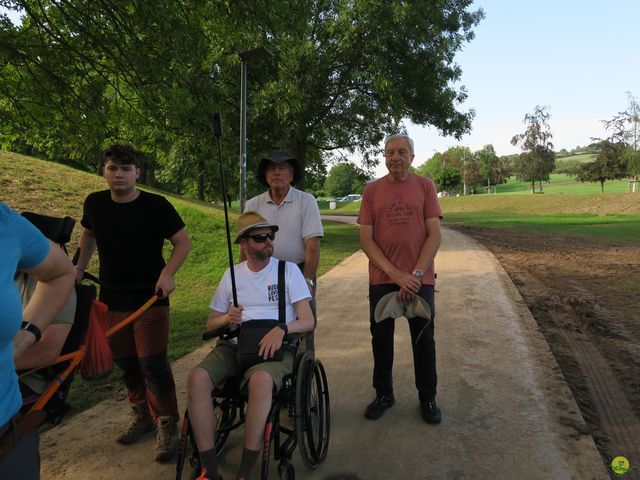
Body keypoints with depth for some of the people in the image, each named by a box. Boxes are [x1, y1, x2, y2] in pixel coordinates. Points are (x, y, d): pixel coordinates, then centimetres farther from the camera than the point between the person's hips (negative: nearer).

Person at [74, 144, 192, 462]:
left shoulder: (156, 205, -13)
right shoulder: (94, 203, -1)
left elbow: (183, 242, -7)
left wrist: (166, 274, -20)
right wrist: (79, 267, 12)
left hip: (150, 297, -4)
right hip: (112, 297, 5)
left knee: (153, 363, -6)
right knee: (125, 362, 13)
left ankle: (167, 424, 10)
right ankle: (141, 414, 33)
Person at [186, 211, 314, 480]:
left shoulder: (288, 270, 4)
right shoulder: (232, 274, 14)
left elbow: (308, 321, 0)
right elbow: (211, 323, 18)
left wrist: (282, 329, -22)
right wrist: (226, 319, -7)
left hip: (274, 346, -3)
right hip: (234, 346, 3)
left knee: (261, 380, -37)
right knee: (197, 377, -27)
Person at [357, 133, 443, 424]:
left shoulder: (425, 186, 0)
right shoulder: (372, 190, 2)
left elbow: (434, 235, -4)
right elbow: (366, 239, -4)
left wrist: (415, 274, -13)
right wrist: (396, 274, -13)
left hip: (419, 278, -1)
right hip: (382, 279, 1)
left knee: (423, 340, 10)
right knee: (381, 339, 11)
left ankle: (427, 398, 28)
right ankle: (383, 395, 29)